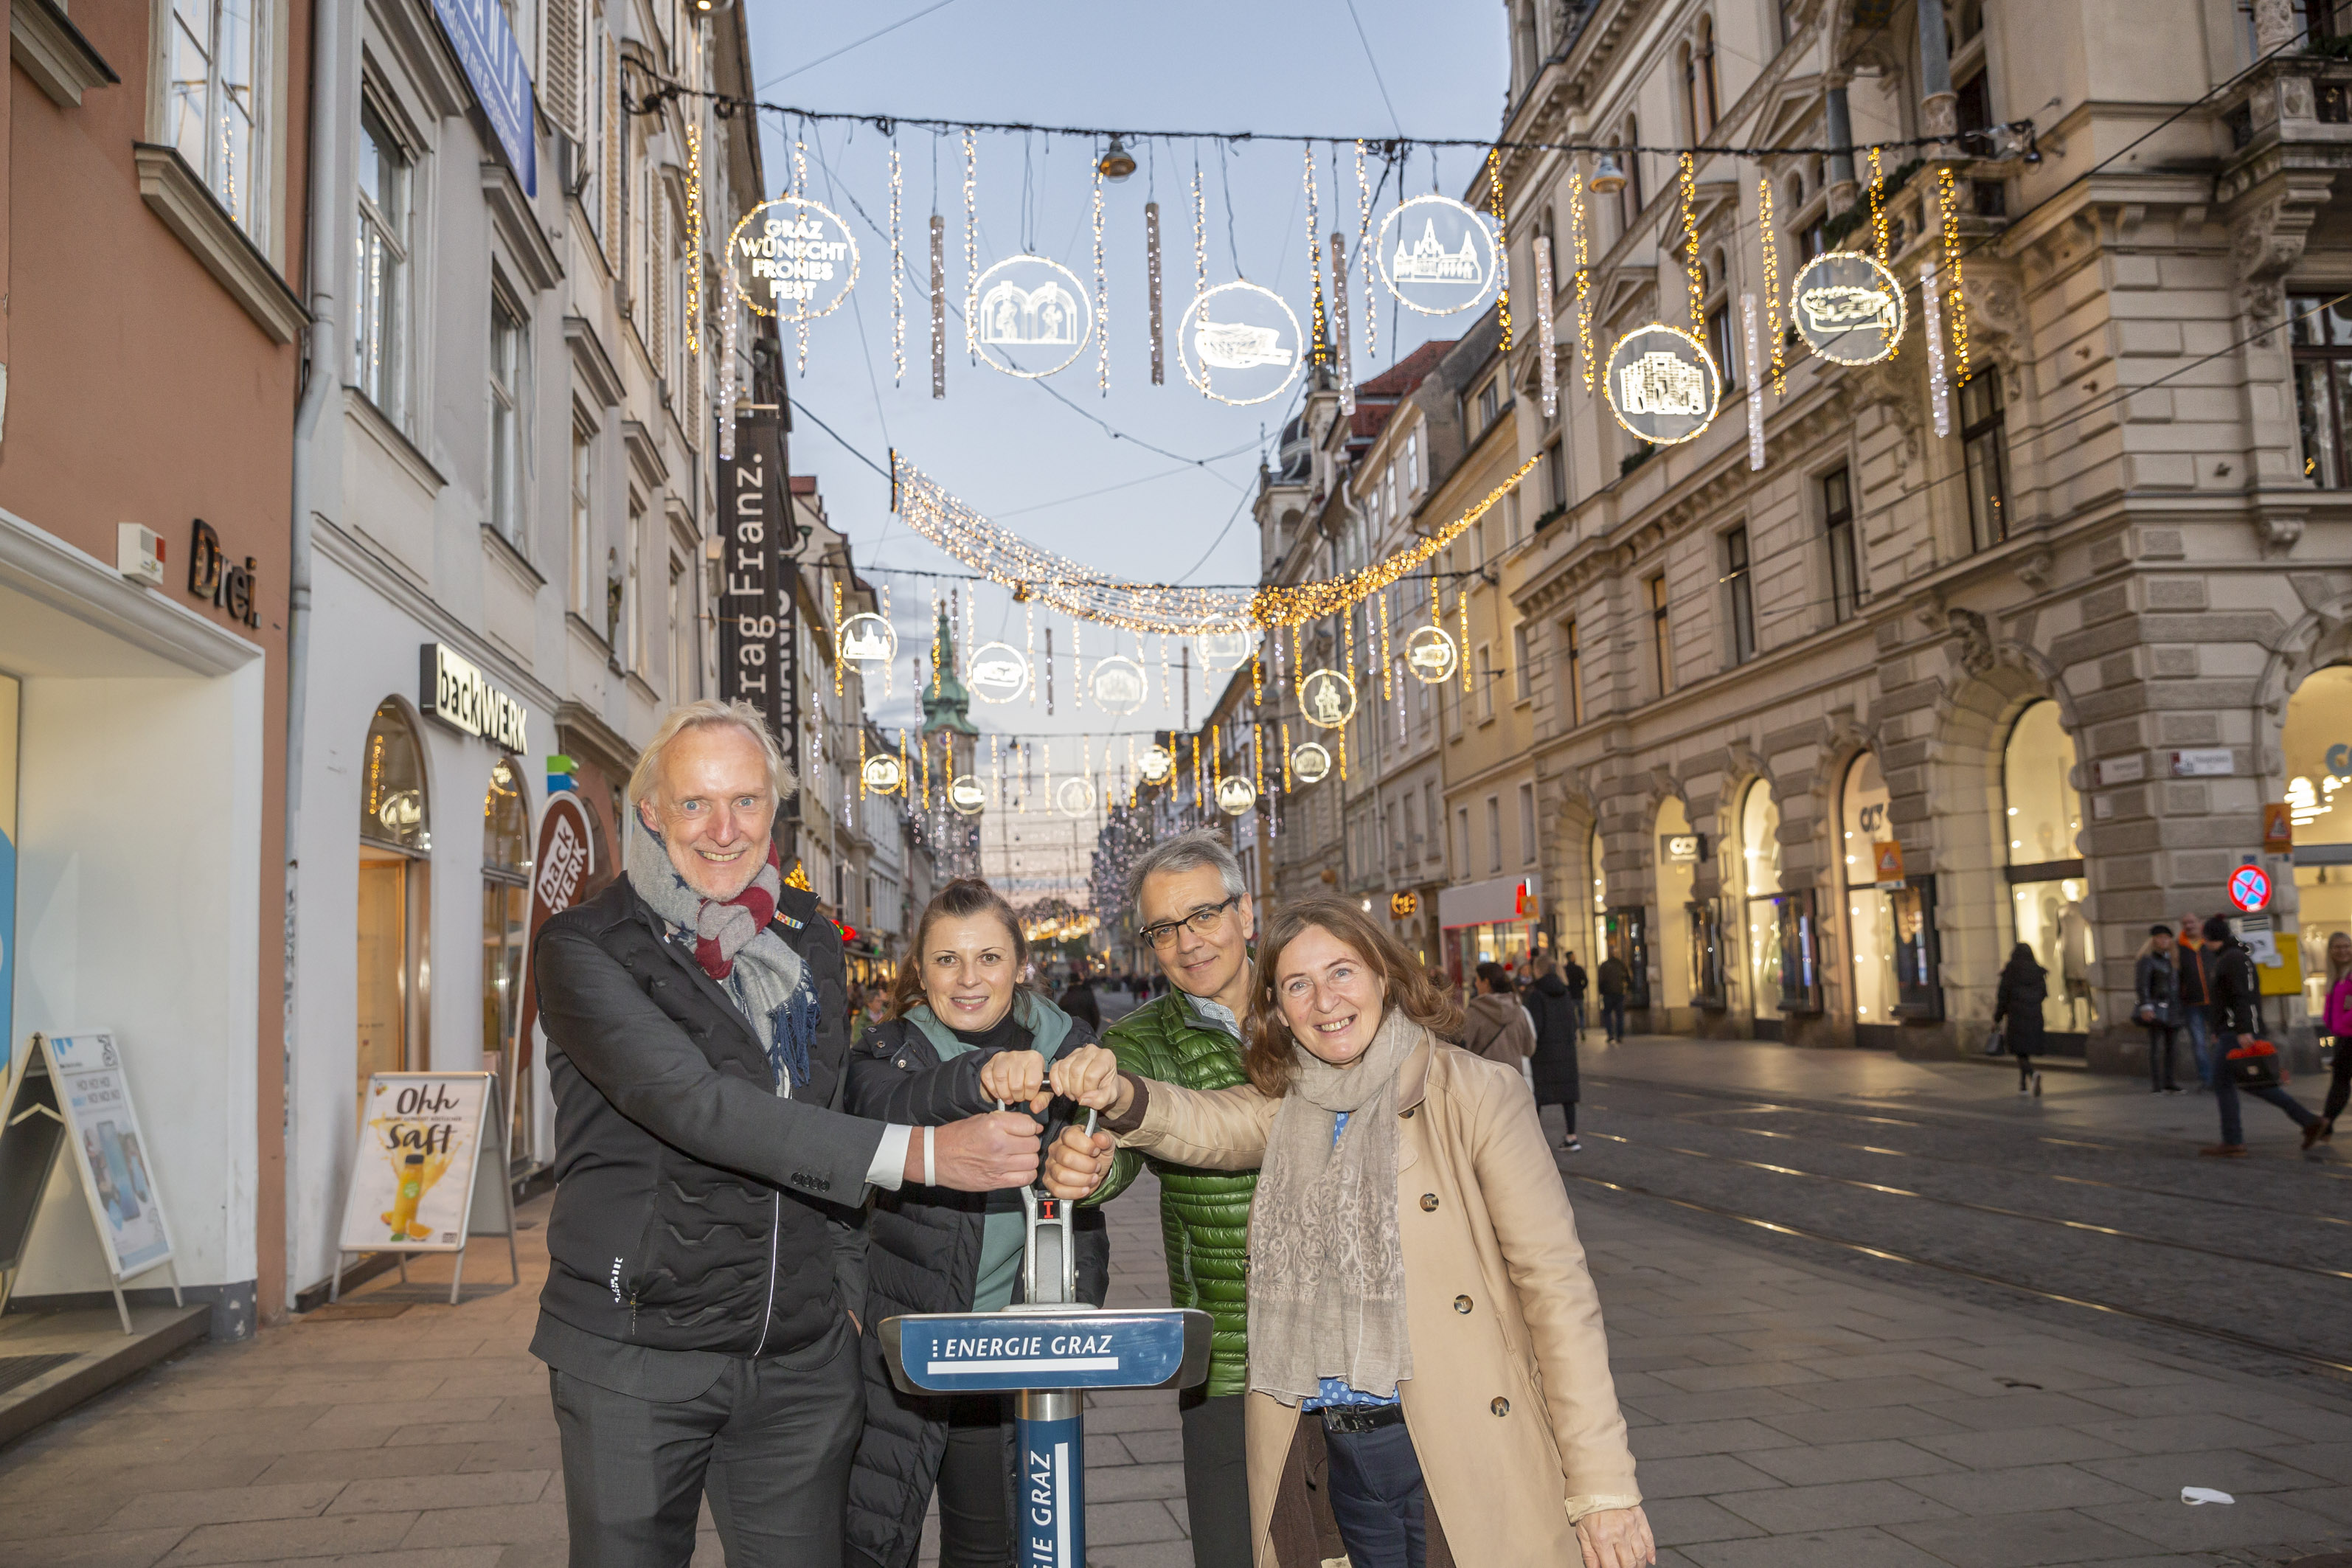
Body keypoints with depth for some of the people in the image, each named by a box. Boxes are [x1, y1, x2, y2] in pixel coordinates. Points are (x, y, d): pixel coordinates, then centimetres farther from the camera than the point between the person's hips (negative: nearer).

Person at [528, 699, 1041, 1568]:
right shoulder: (585, 948, -9)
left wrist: (851, 1293, 11)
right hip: (636, 1350, -4)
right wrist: (920, 1154, -28)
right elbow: (693, 1104, -23)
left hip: (802, 1356, 4)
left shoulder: (812, 941, 8)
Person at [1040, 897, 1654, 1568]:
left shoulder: (1475, 1092, -7)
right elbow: (1204, 1123, -11)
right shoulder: (1287, 1106, 9)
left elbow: (1555, 1285, -9)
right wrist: (1120, 1095, -33)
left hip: (1462, 1457, -4)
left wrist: (1603, 1487, -12)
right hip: (1336, 1459, 4)